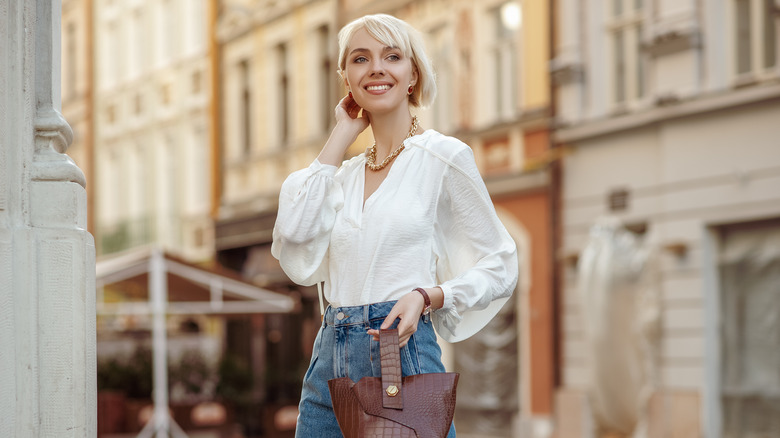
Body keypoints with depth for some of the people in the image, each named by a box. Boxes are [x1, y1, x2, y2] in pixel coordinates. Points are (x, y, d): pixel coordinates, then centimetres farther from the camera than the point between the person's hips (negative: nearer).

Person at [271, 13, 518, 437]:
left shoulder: (444, 156, 0)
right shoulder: (347, 172, 15)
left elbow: (500, 267, 2)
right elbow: (294, 235, -4)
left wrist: (425, 297, -15)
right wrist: (341, 136, 4)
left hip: (402, 355, -5)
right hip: (330, 363, 5)